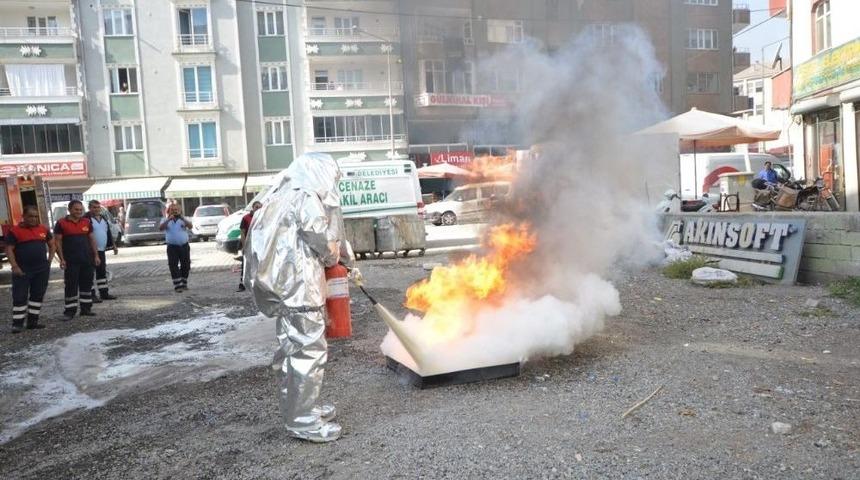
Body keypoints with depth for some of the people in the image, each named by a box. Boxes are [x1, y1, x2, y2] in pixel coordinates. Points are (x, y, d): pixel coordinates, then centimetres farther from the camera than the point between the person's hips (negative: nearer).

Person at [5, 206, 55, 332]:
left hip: (42, 269, 4)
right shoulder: (15, 231, -5)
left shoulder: (44, 229, 8)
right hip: (22, 270, -4)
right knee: (19, 296, -3)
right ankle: (17, 323, 3)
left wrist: (50, 260, 7)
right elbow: (9, 249, -7)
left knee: (38, 295, 8)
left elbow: (51, 245, 19)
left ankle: (33, 321, 16)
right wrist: (15, 267, -14)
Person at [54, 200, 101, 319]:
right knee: (71, 286, -4)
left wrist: (96, 256, 9)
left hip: (87, 260, 4)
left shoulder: (87, 222, 10)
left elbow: (92, 239, 15)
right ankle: (70, 310, 2)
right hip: (71, 261, -4)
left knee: (87, 284, 8)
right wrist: (61, 259, -10)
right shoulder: (61, 223, -2)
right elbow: (58, 241, -3)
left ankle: (86, 308, 16)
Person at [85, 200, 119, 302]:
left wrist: (113, 246, 18)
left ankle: (104, 293, 19)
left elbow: (109, 233, 22)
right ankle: (92, 295, -1)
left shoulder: (103, 219, 16)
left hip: (101, 250, 8)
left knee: (102, 272, 12)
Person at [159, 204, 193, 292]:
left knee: (185, 265, 6)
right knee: (174, 266, -8)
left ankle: (184, 284, 21)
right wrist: (168, 219, -21)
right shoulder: (165, 220, 8)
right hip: (172, 247, -1)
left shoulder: (183, 219, 9)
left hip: (184, 246, 1)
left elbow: (190, 226, -10)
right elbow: (160, 228, -12)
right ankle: (177, 286, -7)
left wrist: (182, 218, -20)